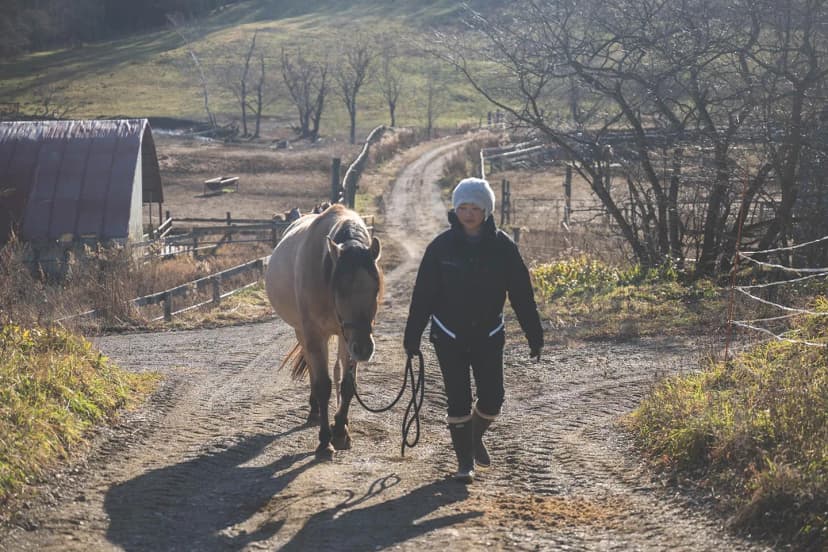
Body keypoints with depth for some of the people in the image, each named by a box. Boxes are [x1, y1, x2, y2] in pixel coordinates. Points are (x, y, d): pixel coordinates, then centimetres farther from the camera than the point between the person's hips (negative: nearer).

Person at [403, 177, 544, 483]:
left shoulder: (503, 246, -6)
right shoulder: (441, 246, -7)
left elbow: (521, 294, -2)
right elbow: (423, 294, -3)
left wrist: (534, 336, -2)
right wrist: (412, 336, -3)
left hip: (488, 336, 1)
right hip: (449, 336, -1)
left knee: (492, 398, 0)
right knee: (458, 400, -1)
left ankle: (475, 436, 32)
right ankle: (465, 461, 15)